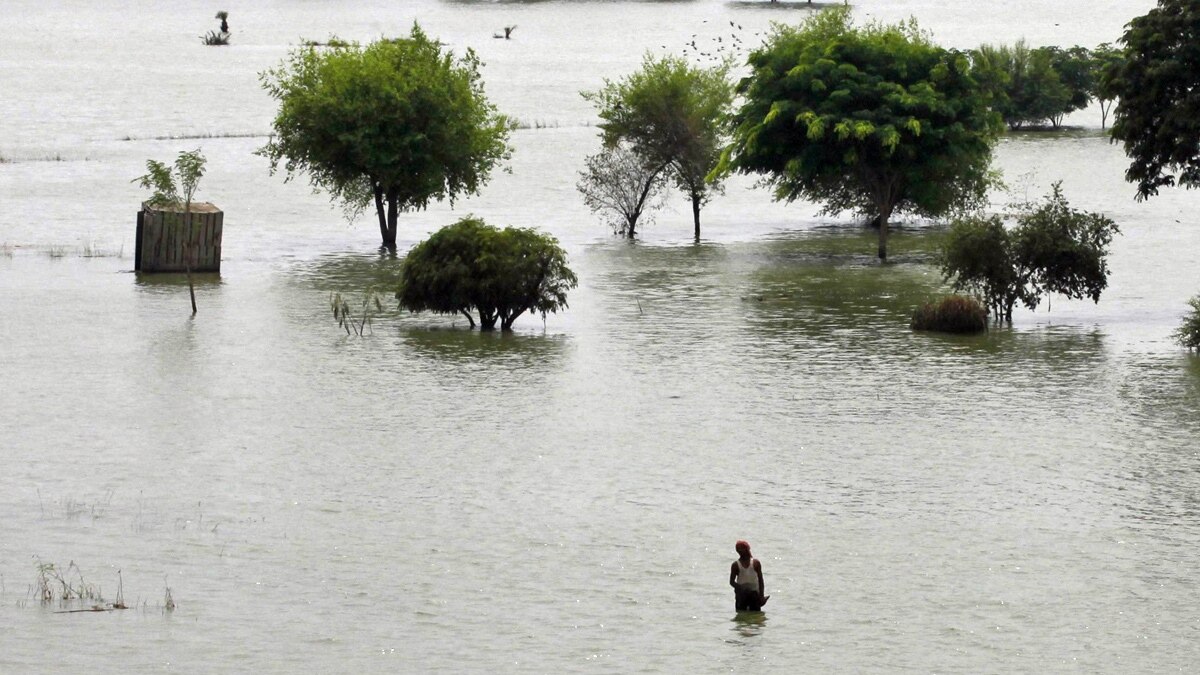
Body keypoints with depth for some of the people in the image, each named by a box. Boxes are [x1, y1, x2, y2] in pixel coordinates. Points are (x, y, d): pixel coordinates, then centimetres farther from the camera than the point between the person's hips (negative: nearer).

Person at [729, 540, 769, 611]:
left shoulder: (755, 563, 3)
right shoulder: (736, 565, 2)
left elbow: (760, 580, 4)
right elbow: (732, 581, 0)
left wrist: (761, 595, -4)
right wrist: (740, 588, -19)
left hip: (754, 594, 0)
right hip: (741, 594, 0)